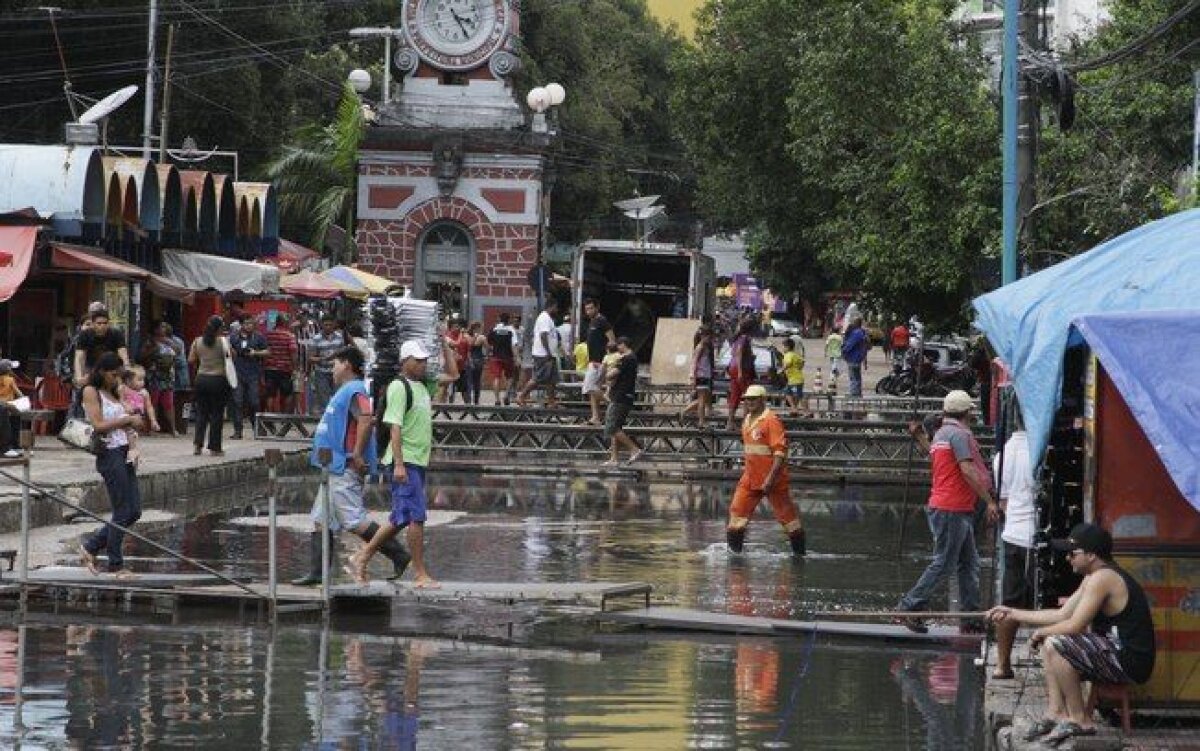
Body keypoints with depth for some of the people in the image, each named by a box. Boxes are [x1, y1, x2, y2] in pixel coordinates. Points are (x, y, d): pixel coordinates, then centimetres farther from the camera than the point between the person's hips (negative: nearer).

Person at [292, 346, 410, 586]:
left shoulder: (354, 391, -14)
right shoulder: (344, 391, 19)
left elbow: (366, 419, -29)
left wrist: (357, 454, -28)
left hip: (346, 469, -11)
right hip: (336, 468, 11)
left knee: (355, 520, -12)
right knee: (321, 521, 10)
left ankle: (398, 555, -7)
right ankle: (317, 572, 12)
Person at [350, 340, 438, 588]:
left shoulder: (422, 387, 14)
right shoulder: (399, 387, -13)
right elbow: (395, 427, -19)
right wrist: (398, 464, -23)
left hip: (418, 462, 10)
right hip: (405, 461, -10)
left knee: (401, 519, 12)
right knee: (416, 517, -9)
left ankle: (361, 559, 19)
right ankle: (420, 574, -4)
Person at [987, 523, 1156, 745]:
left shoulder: (1102, 578, -18)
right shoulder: (1092, 578, 15)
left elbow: (1074, 626, -21)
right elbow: (1062, 615, 19)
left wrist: (1041, 632, -3)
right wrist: (1013, 614, 19)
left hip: (1129, 661, -11)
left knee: (1055, 645, -20)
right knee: (1051, 646, 17)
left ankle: (1080, 720, -12)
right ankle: (1056, 712, 3)